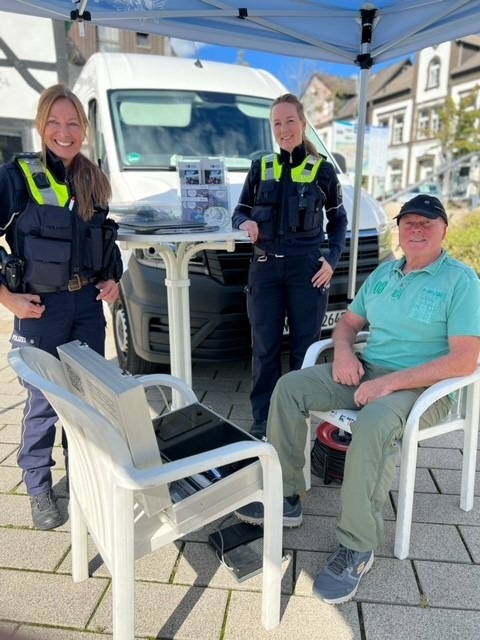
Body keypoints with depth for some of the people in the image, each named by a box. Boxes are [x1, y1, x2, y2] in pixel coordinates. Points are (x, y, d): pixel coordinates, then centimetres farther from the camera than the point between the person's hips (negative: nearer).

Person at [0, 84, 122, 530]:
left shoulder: (95, 181, 8)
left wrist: (113, 279, 5)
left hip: (88, 302, 5)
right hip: (41, 307, -5)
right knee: (44, 400, 4)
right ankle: (38, 489, 25)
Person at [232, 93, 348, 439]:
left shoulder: (323, 170, 6)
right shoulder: (260, 168, 10)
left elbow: (339, 221, 12)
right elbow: (240, 213, 13)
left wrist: (332, 259, -2)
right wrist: (244, 223, -11)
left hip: (307, 268, -1)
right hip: (265, 268, 2)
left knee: (304, 347, 4)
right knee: (264, 348, 5)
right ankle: (262, 422, 16)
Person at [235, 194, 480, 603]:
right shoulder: (383, 273, 14)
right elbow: (349, 322, 19)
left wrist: (391, 382, -24)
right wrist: (343, 351, -6)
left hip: (422, 386, -6)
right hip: (366, 371, 7)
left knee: (373, 423, -38)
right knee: (289, 387, -9)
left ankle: (357, 548, -21)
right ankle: (286, 497, -1)